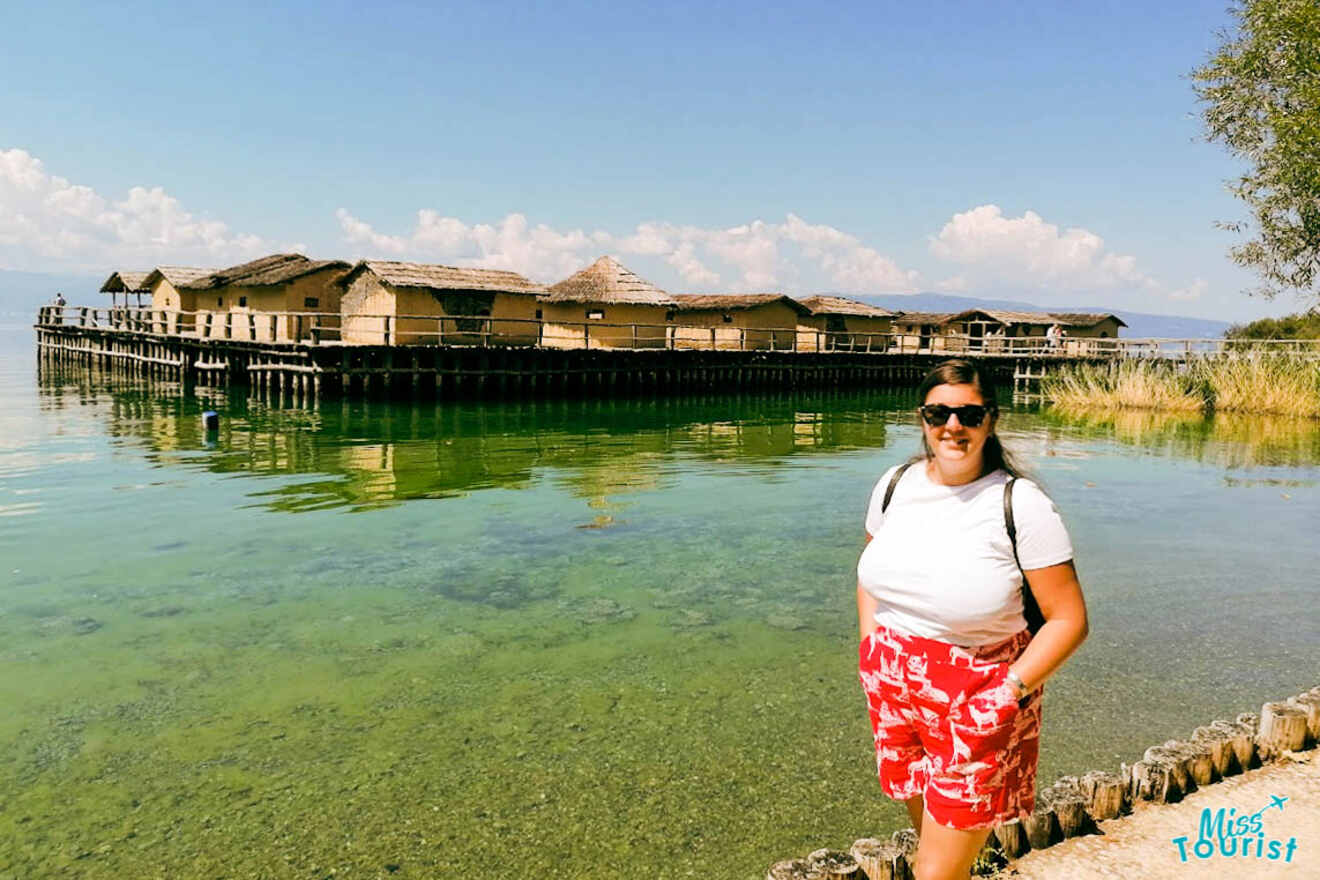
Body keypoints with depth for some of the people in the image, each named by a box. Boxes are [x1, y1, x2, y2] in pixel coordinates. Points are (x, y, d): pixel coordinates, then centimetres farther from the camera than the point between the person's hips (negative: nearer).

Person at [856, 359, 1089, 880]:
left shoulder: (1022, 504, -15)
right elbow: (870, 572, 17)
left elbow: (1069, 619, -12)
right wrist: (870, 651, 6)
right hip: (893, 691, 5)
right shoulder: (896, 484, 0)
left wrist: (1011, 690, -18)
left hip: (977, 704, -5)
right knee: (929, 831, 21)